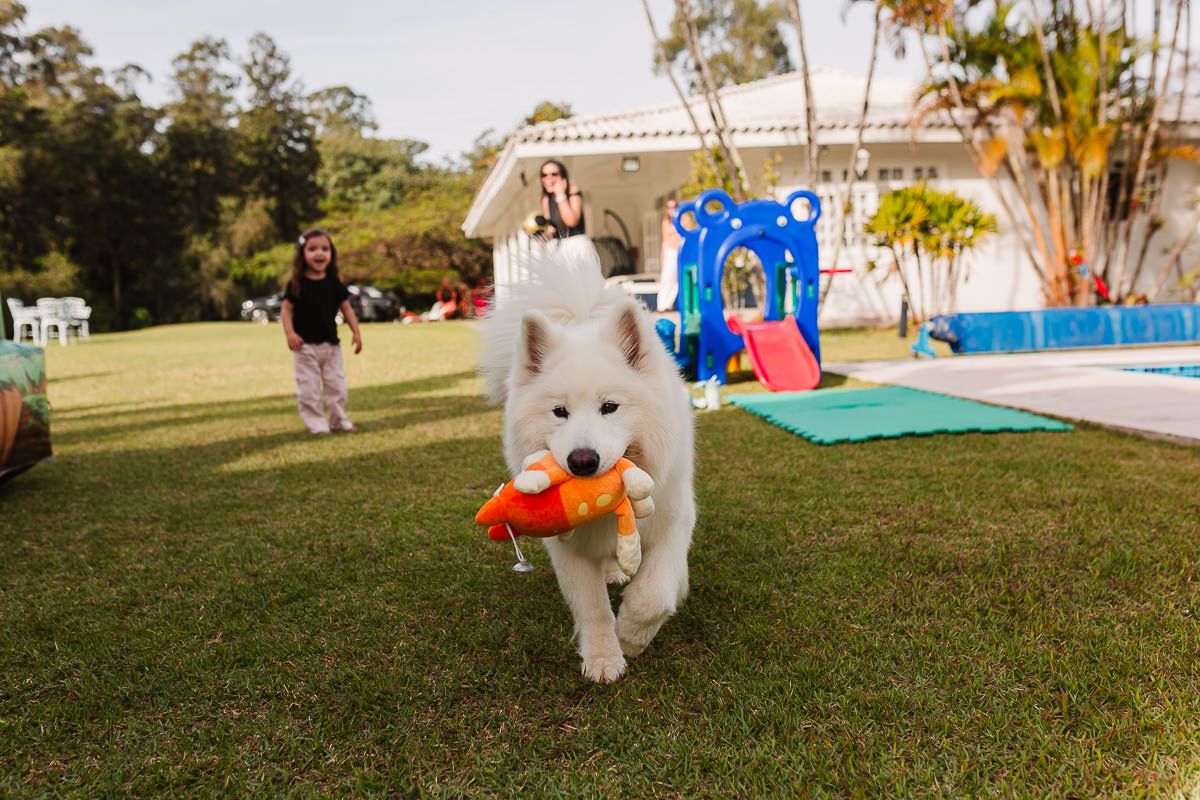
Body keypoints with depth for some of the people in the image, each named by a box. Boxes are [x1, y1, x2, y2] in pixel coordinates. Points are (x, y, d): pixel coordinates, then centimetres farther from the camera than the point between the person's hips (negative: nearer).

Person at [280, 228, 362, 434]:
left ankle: (339, 420, 22)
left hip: (331, 344, 3)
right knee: (309, 387, 0)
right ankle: (316, 423, 10)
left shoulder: (334, 282, 2)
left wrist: (356, 332, 0)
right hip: (305, 345, -3)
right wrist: (290, 333, -18)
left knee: (336, 384, 9)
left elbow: (346, 308, 7)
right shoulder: (297, 283, -7)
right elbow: (286, 308, -6)